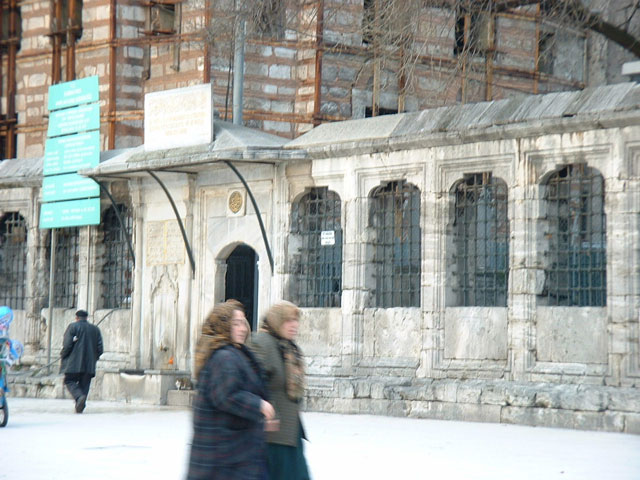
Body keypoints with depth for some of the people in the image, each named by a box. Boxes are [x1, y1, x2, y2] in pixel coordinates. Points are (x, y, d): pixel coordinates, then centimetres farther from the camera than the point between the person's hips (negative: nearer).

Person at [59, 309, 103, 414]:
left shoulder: (73, 327, -2)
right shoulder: (95, 329, 11)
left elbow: (67, 345, -11)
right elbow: (100, 349, 7)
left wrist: (62, 355, 5)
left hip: (74, 363, -4)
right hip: (89, 365, 4)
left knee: (70, 381, 2)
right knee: (84, 384, 8)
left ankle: (79, 396, -24)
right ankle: (80, 407, 0)